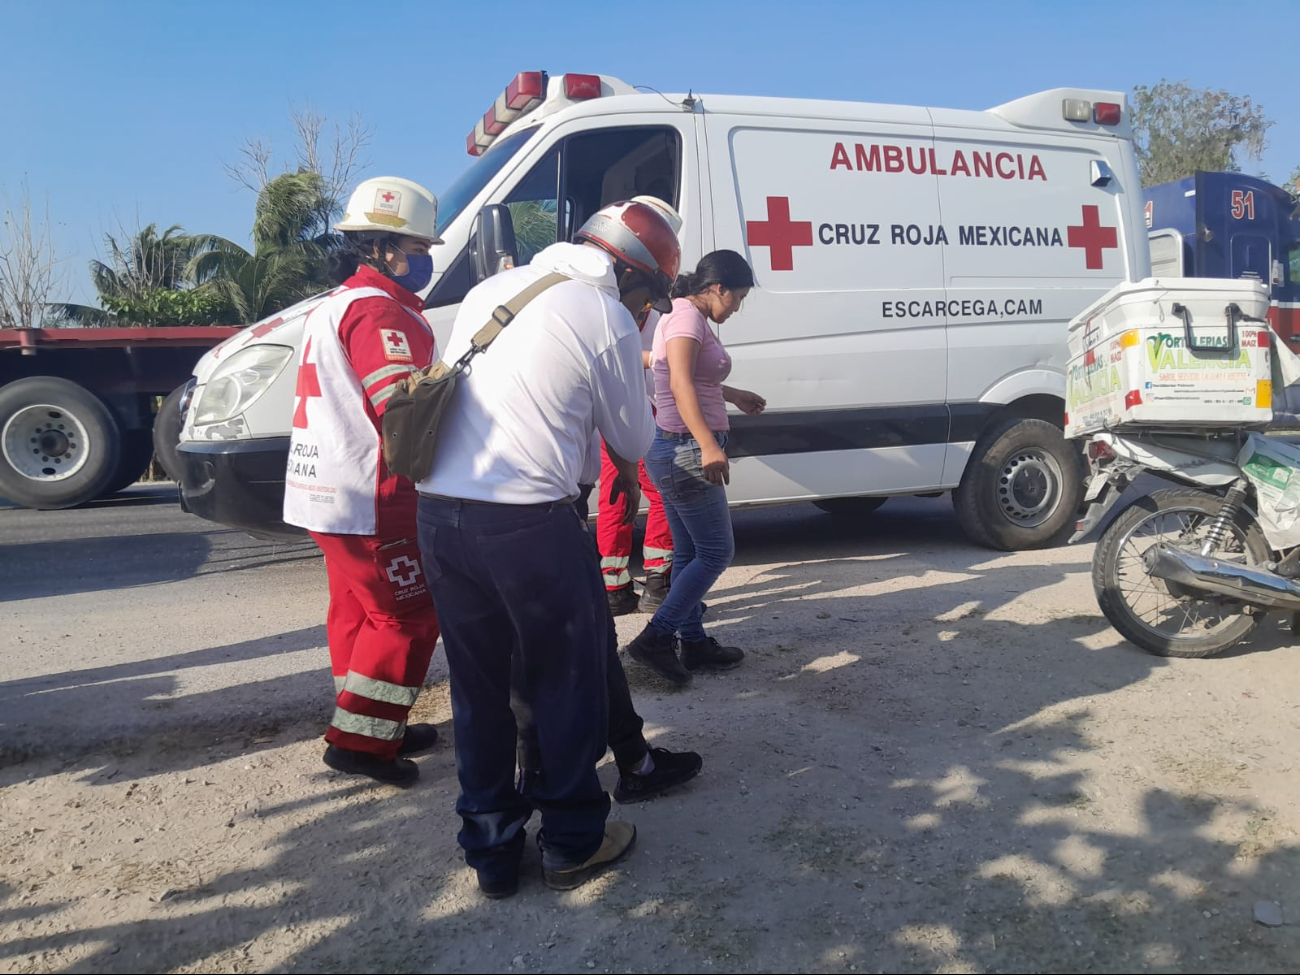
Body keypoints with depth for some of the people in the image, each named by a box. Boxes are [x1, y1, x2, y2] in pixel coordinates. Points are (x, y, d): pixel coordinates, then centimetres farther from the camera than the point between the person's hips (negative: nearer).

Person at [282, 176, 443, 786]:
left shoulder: (338, 305, 21)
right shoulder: (378, 308, -15)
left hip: (330, 494, 11)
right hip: (369, 499, -11)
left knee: (360, 608, 16)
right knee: (410, 614, -3)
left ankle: (378, 730, 28)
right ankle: (359, 740, 4)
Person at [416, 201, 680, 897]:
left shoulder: (490, 289, 16)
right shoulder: (605, 318, -5)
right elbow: (632, 439, 3)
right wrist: (627, 473, 27)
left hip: (438, 511, 7)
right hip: (527, 520, -6)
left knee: (476, 685, 16)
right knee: (567, 681, 12)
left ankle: (491, 851, 27)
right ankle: (572, 843, 25)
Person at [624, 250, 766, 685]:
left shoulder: (687, 316, 17)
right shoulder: (688, 316, -14)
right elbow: (681, 384, -28)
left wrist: (734, 396, 42)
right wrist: (709, 446, -38)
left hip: (674, 452, 10)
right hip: (686, 452, -10)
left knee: (689, 553, 14)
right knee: (716, 553, -3)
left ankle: (694, 643, 23)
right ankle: (656, 639, -2)